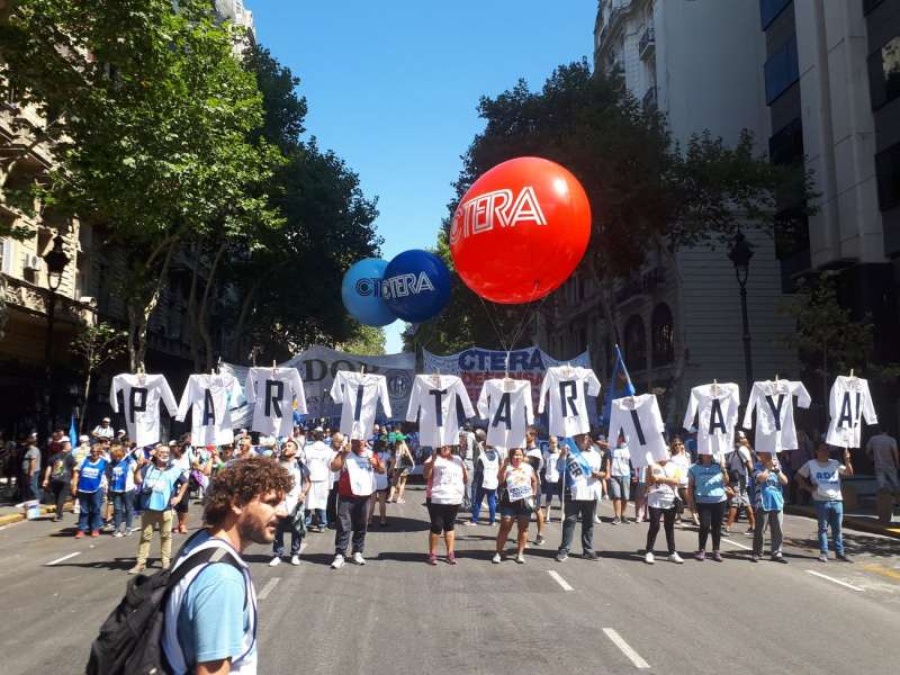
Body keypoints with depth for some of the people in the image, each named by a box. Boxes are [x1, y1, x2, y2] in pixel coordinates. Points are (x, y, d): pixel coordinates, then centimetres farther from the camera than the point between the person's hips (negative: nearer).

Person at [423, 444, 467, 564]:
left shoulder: (458, 460, 12)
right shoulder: (434, 459, -3)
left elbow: (466, 479, 18)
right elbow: (426, 475, -17)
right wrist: (432, 461, -27)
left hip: (455, 499, 4)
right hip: (437, 500, -4)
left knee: (450, 526, 13)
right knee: (436, 526, -2)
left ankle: (450, 553, 20)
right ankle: (432, 554, 8)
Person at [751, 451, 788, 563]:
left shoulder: (776, 467, 13)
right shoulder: (758, 467, -2)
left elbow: (785, 481, 5)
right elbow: (761, 478, -20)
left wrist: (777, 470, -8)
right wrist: (769, 467, -11)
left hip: (777, 503, 5)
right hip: (763, 503, -5)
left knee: (777, 530, 7)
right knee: (759, 530, 1)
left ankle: (776, 553, 15)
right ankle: (756, 553, 8)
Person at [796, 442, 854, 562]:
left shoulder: (835, 463, 6)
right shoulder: (811, 464, 0)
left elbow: (849, 473, -2)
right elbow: (799, 476, 7)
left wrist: (847, 460, -17)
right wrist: (808, 488, -3)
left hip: (837, 500, 2)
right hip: (821, 501, -2)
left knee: (837, 528, 9)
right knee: (823, 528, 4)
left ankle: (840, 552, 17)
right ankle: (823, 552, 10)